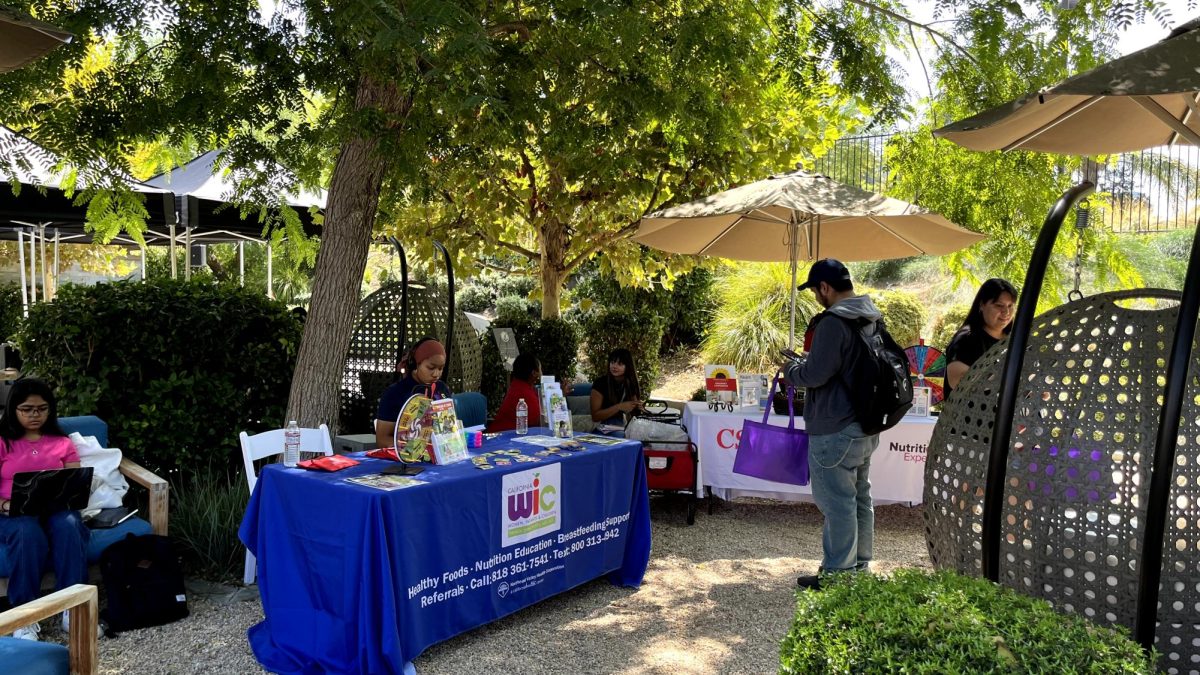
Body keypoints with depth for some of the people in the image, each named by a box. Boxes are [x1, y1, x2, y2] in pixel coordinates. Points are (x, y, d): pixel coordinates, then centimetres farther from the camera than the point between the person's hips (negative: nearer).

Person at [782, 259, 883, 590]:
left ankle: (837, 574, 6)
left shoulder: (833, 321, -20)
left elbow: (815, 374, -22)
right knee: (859, 498, 18)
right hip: (866, 427, 10)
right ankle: (859, 567, 29)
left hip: (835, 430, -10)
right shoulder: (873, 318, 11)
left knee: (837, 503, -2)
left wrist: (791, 369, -2)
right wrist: (804, 365, 21)